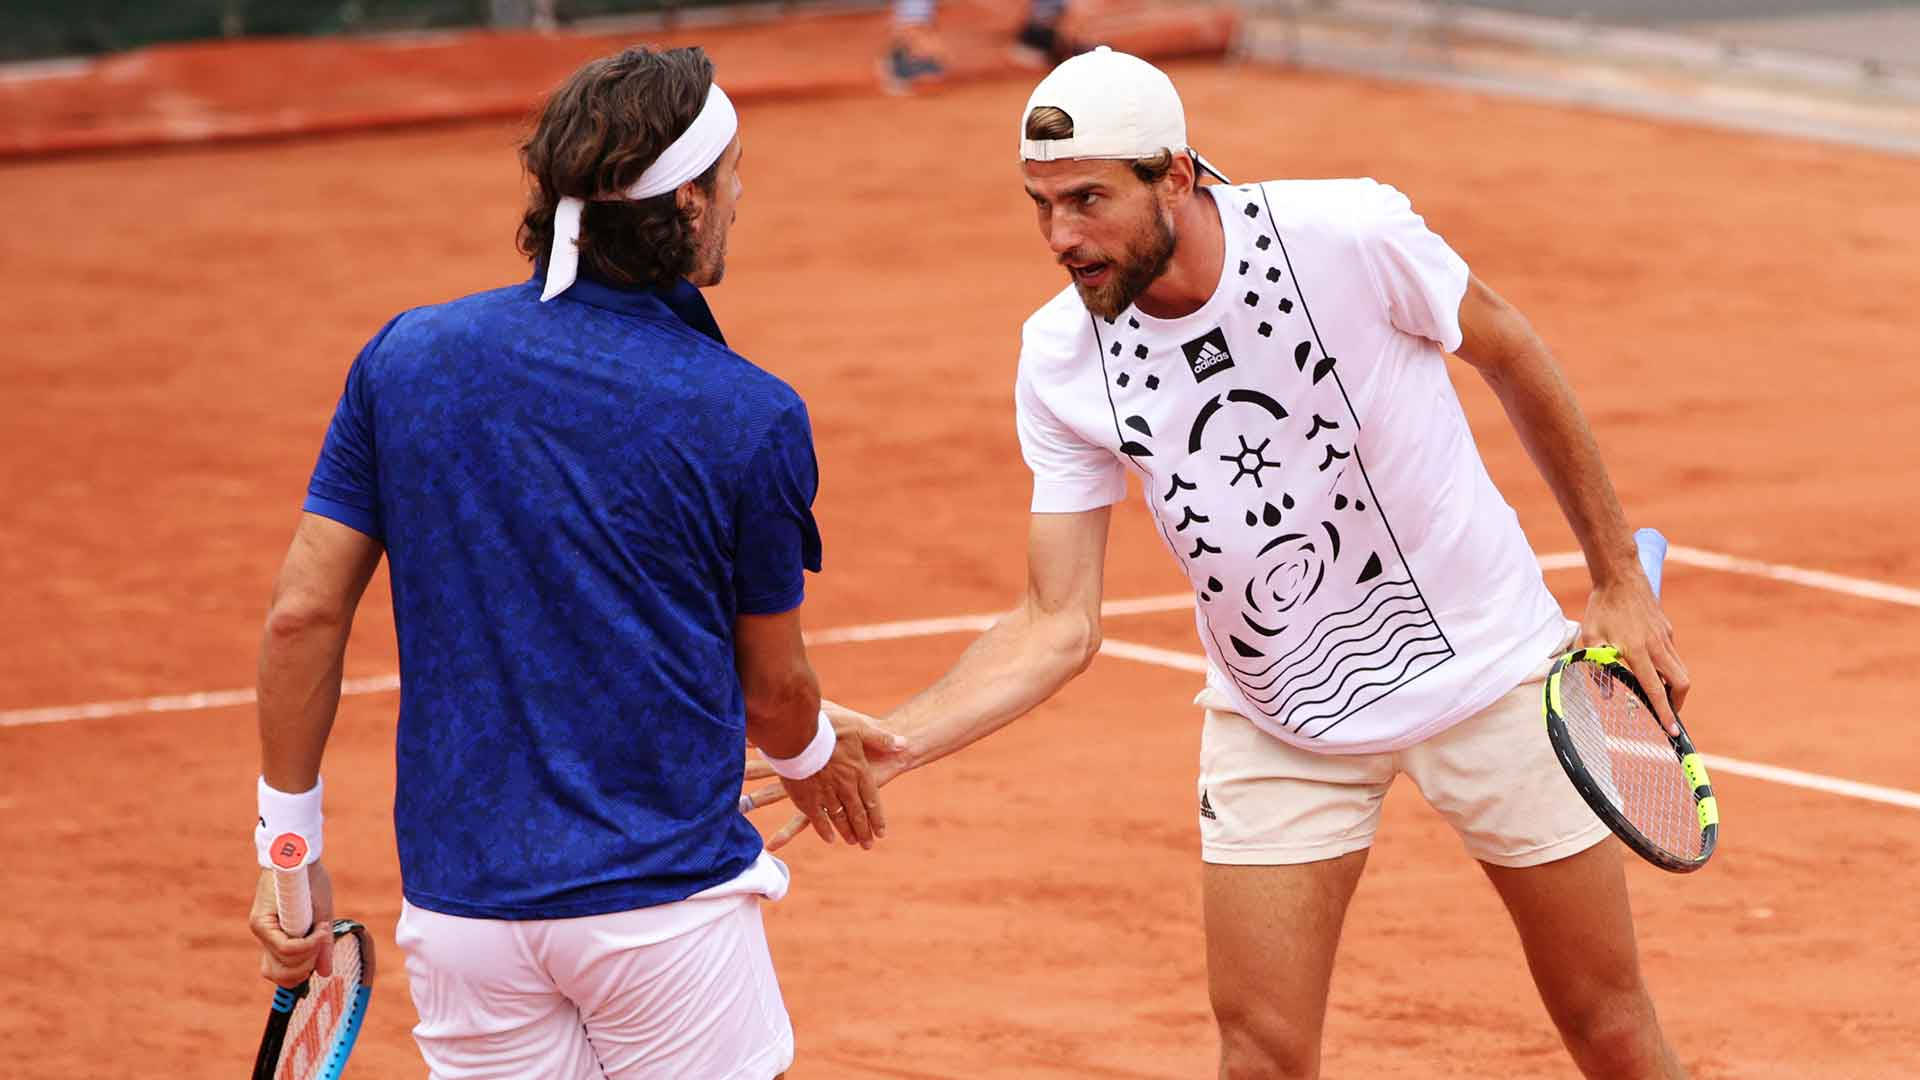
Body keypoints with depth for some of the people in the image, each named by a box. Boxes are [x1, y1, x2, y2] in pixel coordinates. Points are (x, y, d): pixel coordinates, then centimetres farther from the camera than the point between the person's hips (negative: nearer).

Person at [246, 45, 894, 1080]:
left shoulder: (404, 357, 1)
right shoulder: (750, 418, -7)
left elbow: (303, 615, 0)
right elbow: (772, 685, 6)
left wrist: (289, 846, 9)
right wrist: (815, 762, 29)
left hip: (457, 904, 3)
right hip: (666, 898, -3)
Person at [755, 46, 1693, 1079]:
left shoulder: (1351, 234, -25)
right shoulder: (1059, 358, -15)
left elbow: (1511, 356, -5)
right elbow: (1057, 626, -10)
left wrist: (1618, 579, 1)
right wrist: (876, 746, -24)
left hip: (1486, 674, -2)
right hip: (1277, 723, 2)